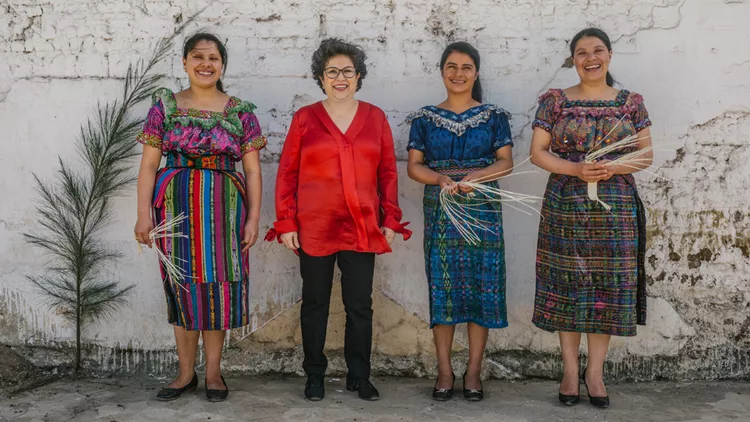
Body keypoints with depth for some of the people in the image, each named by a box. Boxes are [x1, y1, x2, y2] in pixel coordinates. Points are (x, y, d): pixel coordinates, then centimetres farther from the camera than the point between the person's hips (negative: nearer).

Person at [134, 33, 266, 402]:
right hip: (176, 205, 0)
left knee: (218, 284, 1)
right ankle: (186, 373, 15)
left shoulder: (240, 112, 6)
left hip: (224, 206, 0)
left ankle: (213, 372, 14)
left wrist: (253, 218, -2)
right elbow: (149, 164, 3)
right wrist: (144, 214, -4)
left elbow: (252, 170, 5)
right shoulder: (165, 106, 7)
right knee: (183, 285, 4)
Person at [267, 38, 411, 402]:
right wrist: (286, 224, -3)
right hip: (314, 229, -1)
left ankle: (359, 377, 20)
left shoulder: (375, 118, 7)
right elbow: (287, 174, 2)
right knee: (315, 303, 9)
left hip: (363, 229, 1)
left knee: (360, 305, 6)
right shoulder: (304, 118, 3)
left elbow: (388, 172, 8)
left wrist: (391, 220, 2)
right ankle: (314, 375, 23)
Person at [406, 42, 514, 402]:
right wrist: (442, 179, -16)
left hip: (482, 209, 0)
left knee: (482, 287, -1)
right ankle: (444, 371, 10)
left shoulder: (493, 115, 6)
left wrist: (477, 176, -18)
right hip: (440, 211, 0)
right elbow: (413, 166, 3)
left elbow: (506, 162, 0)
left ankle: (473, 371, 10)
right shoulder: (425, 118, 8)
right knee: (442, 288, 1)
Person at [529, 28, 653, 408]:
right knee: (568, 286, 2)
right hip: (565, 208, -1)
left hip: (615, 209, 1)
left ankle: (595, 371, 14)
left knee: (609, 286, 2)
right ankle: (570, 370, 14)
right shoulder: (554, 101, 3)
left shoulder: (631, 102, 7)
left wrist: (613, 168, -14)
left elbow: (646, 155, 5)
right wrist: (576, 169, -16)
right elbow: (537, 152, 0)